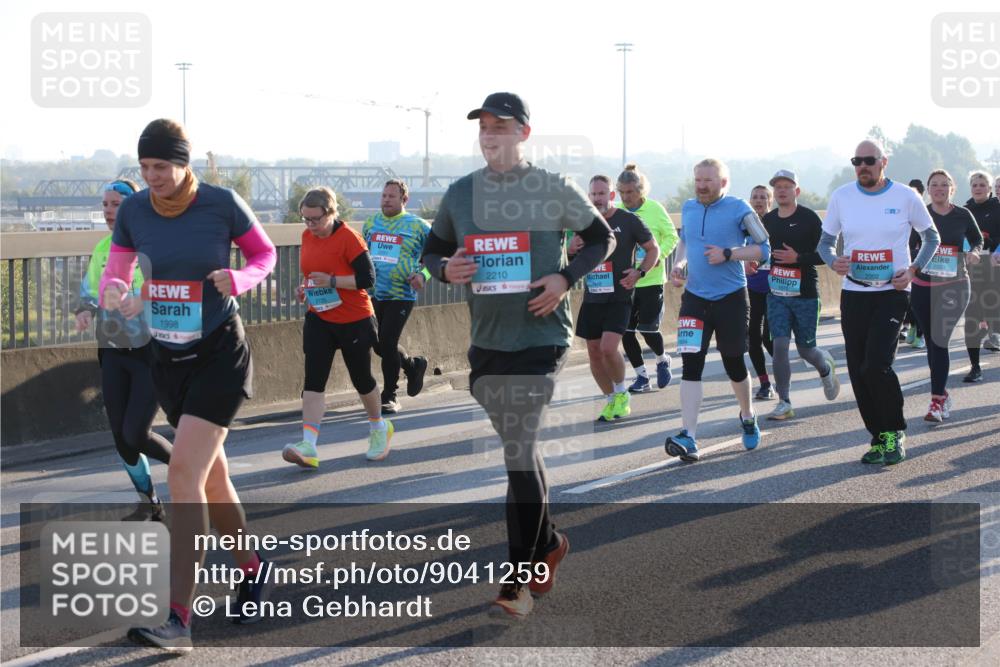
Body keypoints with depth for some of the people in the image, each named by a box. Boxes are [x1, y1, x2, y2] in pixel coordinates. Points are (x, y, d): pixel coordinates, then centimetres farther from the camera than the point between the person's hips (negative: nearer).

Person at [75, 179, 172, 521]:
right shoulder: (103, 248, 8)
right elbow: (90, 291, 12)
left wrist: (143, 301, -35)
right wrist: (86, 311, -10)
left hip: (152, 352, -6)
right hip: (114, 352, 6)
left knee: (136, 434, -9)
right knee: (120, 435, 6)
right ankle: (149, 503, 23)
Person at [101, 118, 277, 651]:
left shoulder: (223, 204, -12)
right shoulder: (133, 210, -2)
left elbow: (264, 253, 2)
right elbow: (115, 271, 2)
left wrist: (237, 280, -19)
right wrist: (113, 291, -22)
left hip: (219, 357, -5)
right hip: (167, 359, 5)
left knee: (183, 474, -17)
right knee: (211, 476, 16)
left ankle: (178, 619, -18)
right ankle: (252, 568, 40)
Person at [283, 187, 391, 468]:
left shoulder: (349, 238, -17)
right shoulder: (307, 236, 3)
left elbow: (368, 278, -19)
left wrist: (331, 281, -25)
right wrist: (306, 286, 1)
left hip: (354, 321, -5)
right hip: (319, 319, 5)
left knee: (361, 378, 10)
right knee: (313, 380, -9)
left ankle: (379, 428, 38)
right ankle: (308, 446, -18)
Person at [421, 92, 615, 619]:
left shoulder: (555, 190, -4)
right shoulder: (461, 193, 6)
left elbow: (602, 238, 7)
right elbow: (432, 250, 17)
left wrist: (565, 278, -10)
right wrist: (445, 270, -7)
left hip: (539, 337, -5)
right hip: (486, 339, 5)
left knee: (518, 453, -10)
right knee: (516, 450, 15)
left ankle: (518, 581, -4)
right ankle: (548, 543, 34)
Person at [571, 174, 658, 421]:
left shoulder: (629, 221, -4)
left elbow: (653, 249, 2)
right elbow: (574, 260, 20)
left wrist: (639, 272, -14)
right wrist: (572, 249, -4)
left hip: (619, 297, -5)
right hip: (592, 297, 5)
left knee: (608, 348, -19)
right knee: (594, 353, 4)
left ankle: (621, 394, 6)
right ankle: (612, 400, 21)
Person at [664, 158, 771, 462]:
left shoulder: (738, 209, -9)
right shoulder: (688, 208, 7)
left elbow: (764, 248, -8)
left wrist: (728, 254, -20)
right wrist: (678, 263, 5)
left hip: (731, 297, -3)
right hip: (695, 297, 3)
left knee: (733, 363, 10)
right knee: (691, 365, -9)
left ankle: (747, 417, 39)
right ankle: (689, 438, -14)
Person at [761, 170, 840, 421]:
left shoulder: (809, 218, -7)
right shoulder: (768, 220, 8)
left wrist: (798, 258, -21)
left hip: (805, 294, -3)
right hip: (777, 294, 4)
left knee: (805, 349, 6)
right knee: (779, 346, -8)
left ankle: (826, 367, 42)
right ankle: (784, 403, -2)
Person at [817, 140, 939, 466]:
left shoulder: (906, 197, -3)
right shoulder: (841, 196, 3)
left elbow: (931, 237, 9)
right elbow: (825, 241, 11)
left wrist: (913, 269, -6)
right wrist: (834, 261, -12)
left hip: (892, 293, -3)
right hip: (854, 294, 3)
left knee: (877, 365, -17)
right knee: (858, 371, 3)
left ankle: (894, 433, 2)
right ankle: (878, 437, 18)